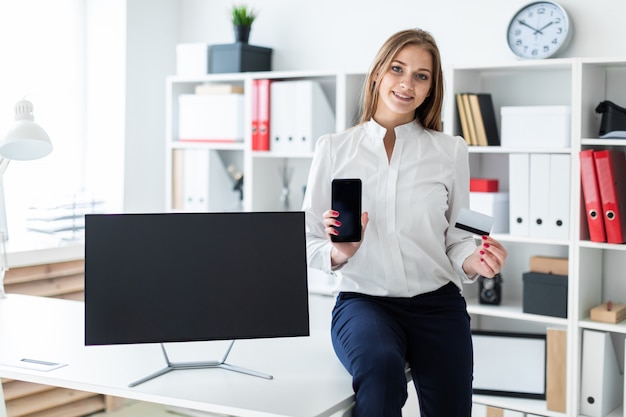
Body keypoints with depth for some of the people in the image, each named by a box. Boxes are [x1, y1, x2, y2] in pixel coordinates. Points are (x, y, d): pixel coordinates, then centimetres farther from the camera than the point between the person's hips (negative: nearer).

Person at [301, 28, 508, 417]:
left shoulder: (451, 151, 5)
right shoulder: (334, 148, 3)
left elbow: (455, 236, 10)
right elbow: (309, 241, 4)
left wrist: (473, 261, -12)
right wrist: (338, 253, -17)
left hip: (437, 301, 2)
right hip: (363, 300, -2)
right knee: (381, 365, -34)